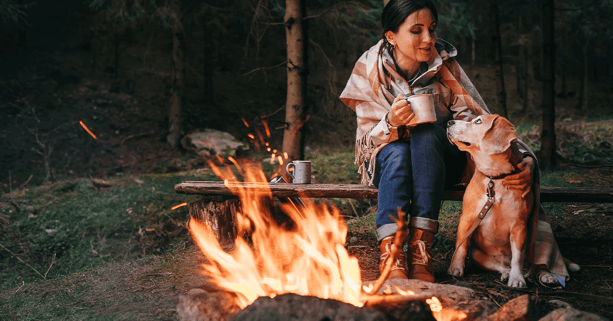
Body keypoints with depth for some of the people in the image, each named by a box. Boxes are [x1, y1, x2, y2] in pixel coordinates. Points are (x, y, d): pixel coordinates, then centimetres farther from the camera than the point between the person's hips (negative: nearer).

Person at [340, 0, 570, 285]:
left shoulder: (444, 66, -12)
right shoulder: (370, 69, -12)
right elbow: (367, 137, -12)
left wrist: (524, 160, -32)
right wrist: (391, 123, -37)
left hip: (439, 162, 0)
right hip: (387, 163, 0)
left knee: (427, 133, -34)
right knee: (397, 152, -35)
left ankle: (421, 245, -39)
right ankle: (390, 250, -44)